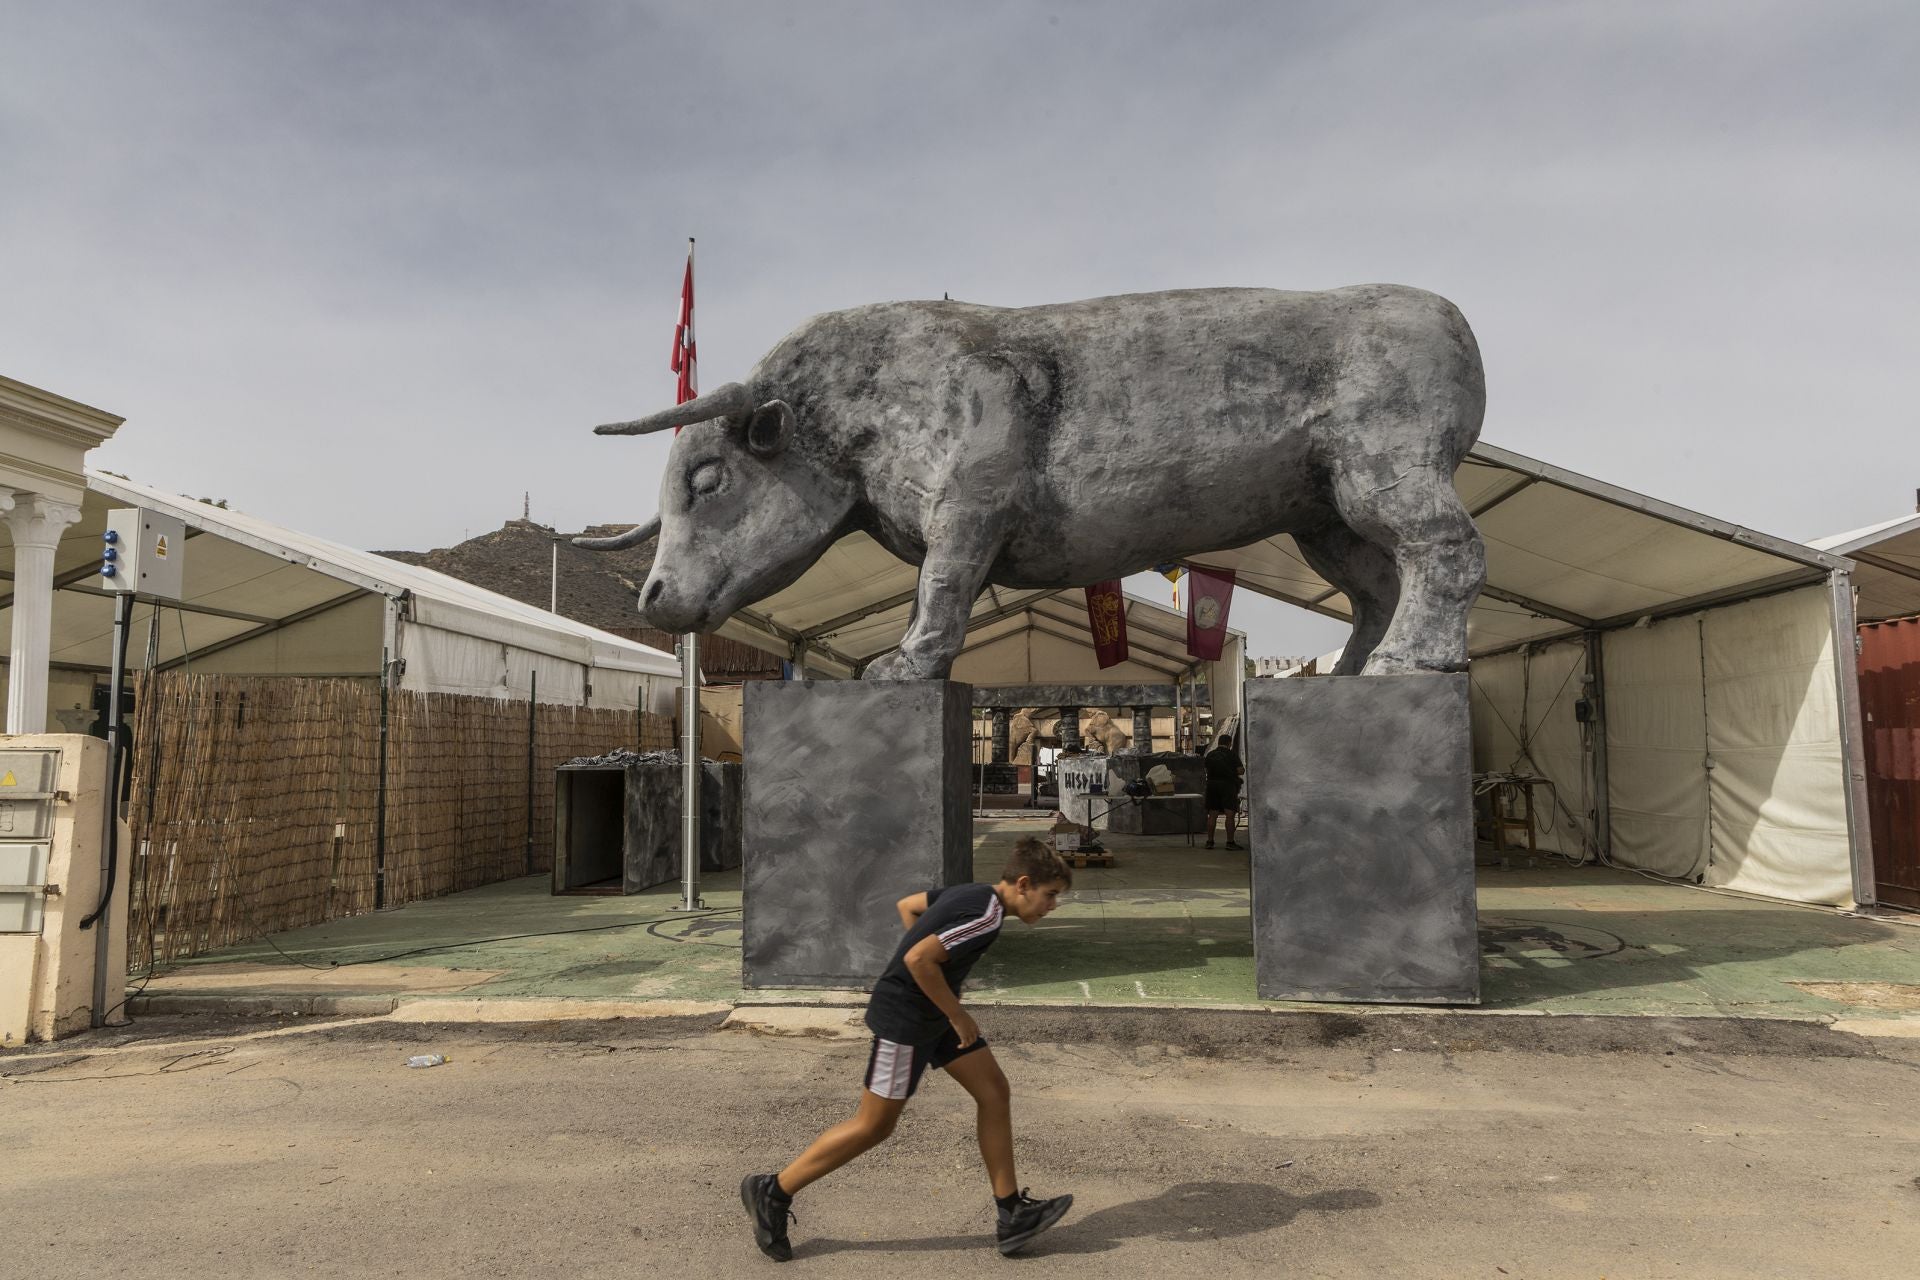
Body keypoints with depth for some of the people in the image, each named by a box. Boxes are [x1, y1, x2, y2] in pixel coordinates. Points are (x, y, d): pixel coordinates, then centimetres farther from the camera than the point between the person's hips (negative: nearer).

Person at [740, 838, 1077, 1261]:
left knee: (995, 1093, 6)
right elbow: (919, 960, -31)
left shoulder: (971, 892, 5)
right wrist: (958, 1016, -18)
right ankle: (773, 1192, 16)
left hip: (932, 1015, 10)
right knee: (874, 1126, 2)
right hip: (903, 1019, -10)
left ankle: (1013, 1215, 13)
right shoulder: (985, 916, -24)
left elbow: (907, 905, 16)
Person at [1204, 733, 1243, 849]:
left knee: (1212, 815, 9)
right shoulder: (1232, 754, -5)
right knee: (1230, 815, -4)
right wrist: (1245, 768, 13)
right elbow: (1240, 770, -8)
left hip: (1212, 784, 5)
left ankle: (1209, 841, 10)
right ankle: (1230, 842, -8)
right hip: (1228, 784, -5)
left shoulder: (1210, 755, 9)